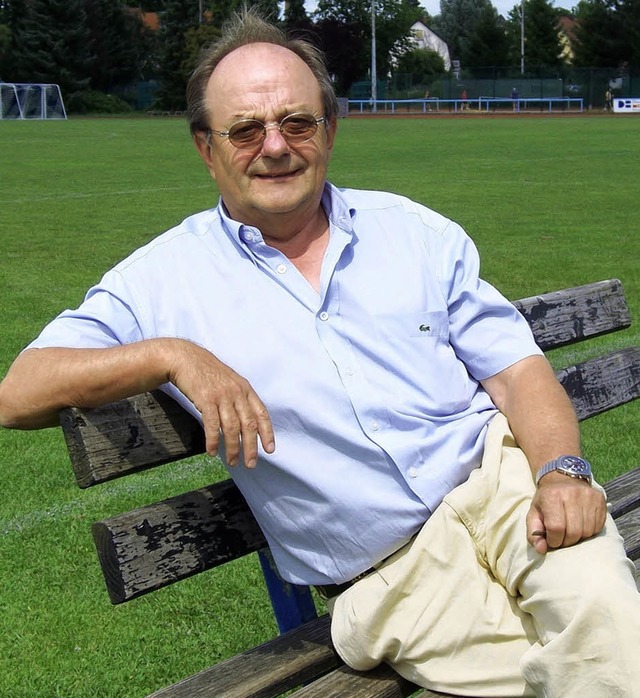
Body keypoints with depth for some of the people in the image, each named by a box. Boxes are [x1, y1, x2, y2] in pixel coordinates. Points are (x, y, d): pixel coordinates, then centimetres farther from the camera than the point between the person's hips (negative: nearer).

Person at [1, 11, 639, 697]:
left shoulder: (413, 230, 11)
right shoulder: (163, 278, 4)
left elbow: (517, 369, 6)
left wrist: (561, 471, -15)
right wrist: (171, 355, -18)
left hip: (494, 470, 3)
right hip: (387, 578, -2)